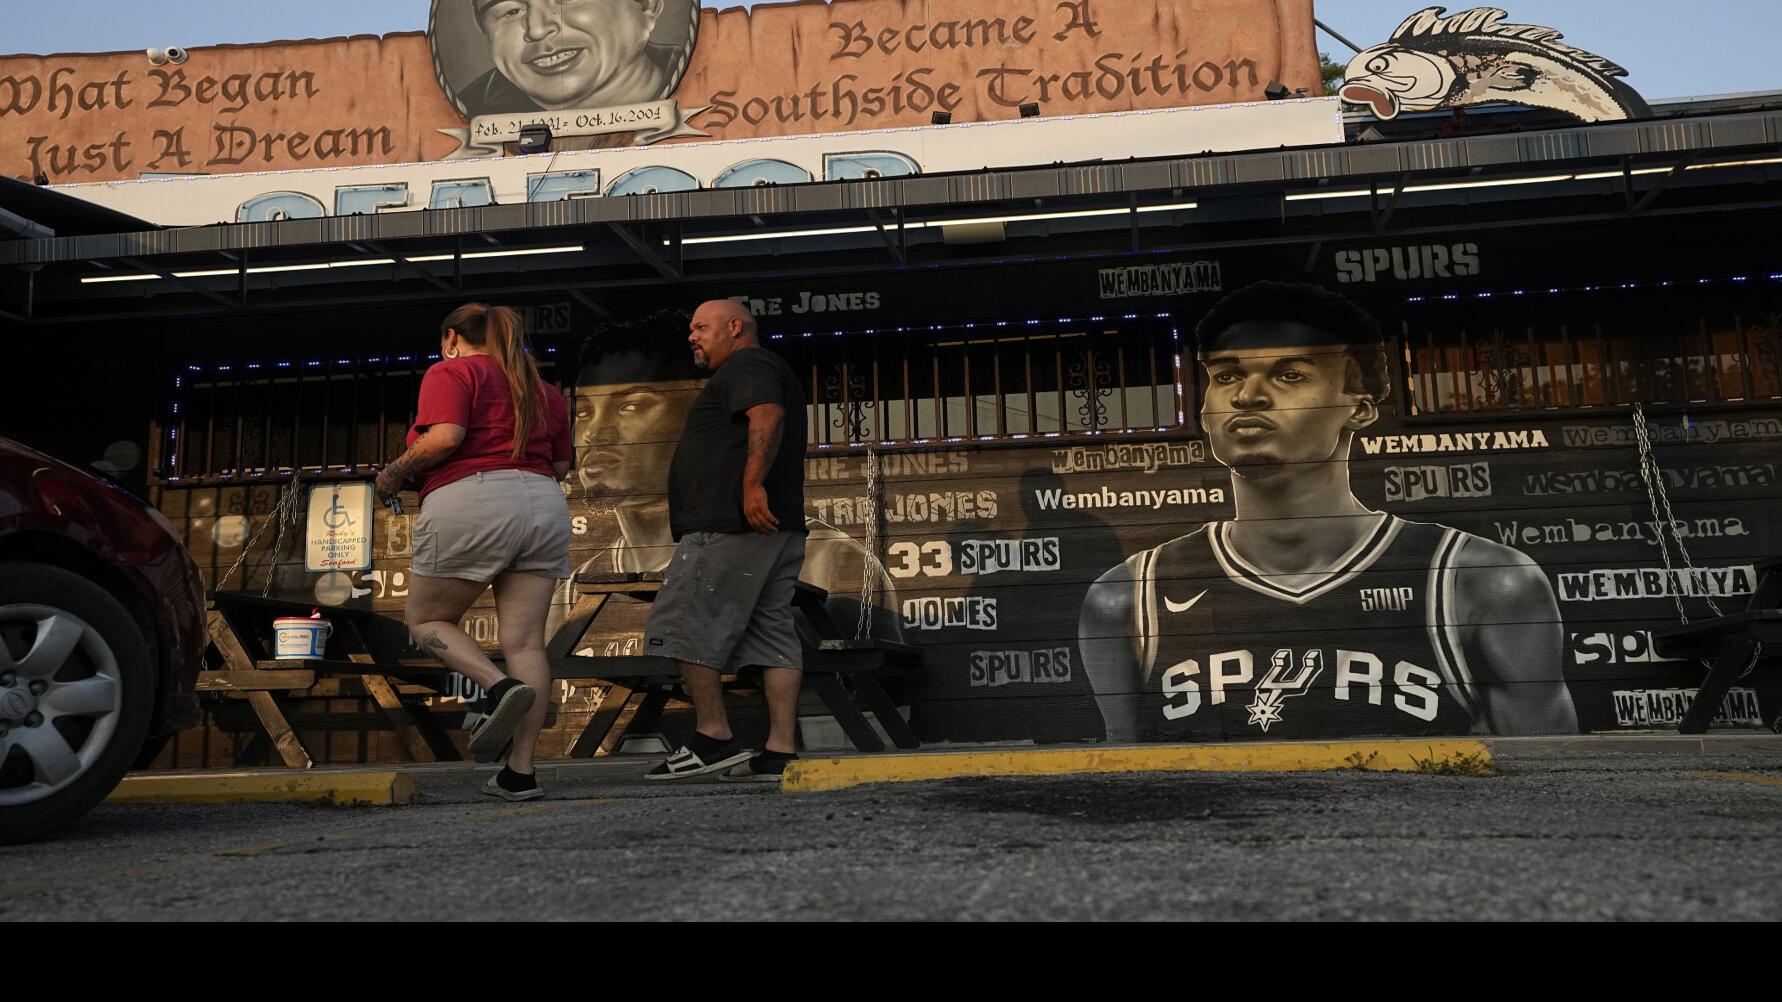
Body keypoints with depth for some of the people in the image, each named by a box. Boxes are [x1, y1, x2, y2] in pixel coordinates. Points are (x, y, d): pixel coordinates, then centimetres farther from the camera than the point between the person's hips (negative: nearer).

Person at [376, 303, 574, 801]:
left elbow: (445, 438, -13)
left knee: (428, 621, 13)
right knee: (525, 641, 2)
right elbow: (561, 465, 20)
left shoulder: (451, 373, 4)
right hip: (544, 505, 6)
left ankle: (500, 687, -12)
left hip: (471, 504, -6)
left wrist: (395, 473, 1)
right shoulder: (542, 388, 23)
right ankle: (521, 772, -1)